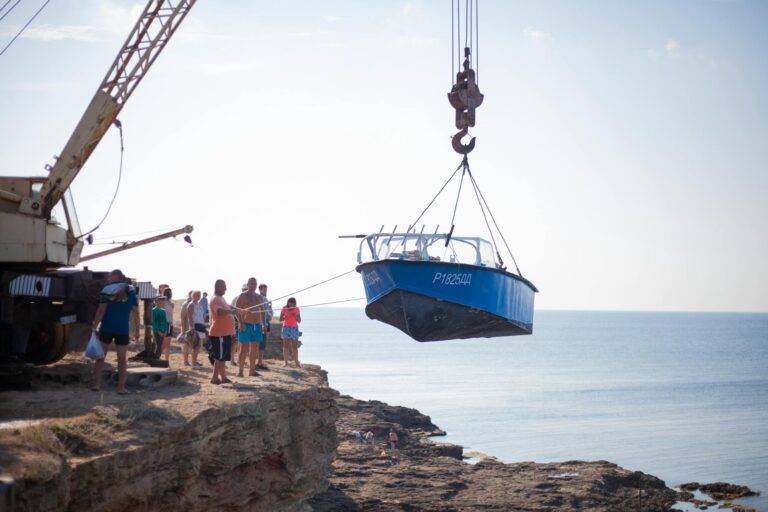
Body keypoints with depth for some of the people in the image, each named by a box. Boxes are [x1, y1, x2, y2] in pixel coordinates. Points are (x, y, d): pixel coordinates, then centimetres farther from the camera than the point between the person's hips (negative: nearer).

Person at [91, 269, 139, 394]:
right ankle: (121, 387, 2)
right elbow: (135, 312, 4)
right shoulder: (131, 291, 5)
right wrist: (137, 330, 9)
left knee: (100, 356, 10)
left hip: (106, 328, -1)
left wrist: (95, 326, -4)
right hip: (123, 330, 2)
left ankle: (96, 384, 6)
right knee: (122, 359, 6)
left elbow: (101, 310, -9)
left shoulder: (107, 290, -4)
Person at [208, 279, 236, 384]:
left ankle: (223, 377, 23)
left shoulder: (221, 299, 17)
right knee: (220, 356, -8)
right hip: (219, 333, -10)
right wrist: (231, 311, -49)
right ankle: (215, 378, -5)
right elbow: (220, 311, -34)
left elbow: (227, 308, 36)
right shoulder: (215, 299, -15)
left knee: (223, 356, 16)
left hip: (225, 332, 10)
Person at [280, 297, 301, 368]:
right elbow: (280, 319, -3)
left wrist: (295, 315, -14)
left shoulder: (297, 309, 2)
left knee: (295, 346, 1)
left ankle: (296, 362, 3)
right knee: (286, 345, -2)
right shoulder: (284, 309, -3)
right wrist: (287, 316, -18)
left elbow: (299, 321, 2)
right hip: (286, 328, -2)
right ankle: (285, 361, 0)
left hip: (294, 328, 2)